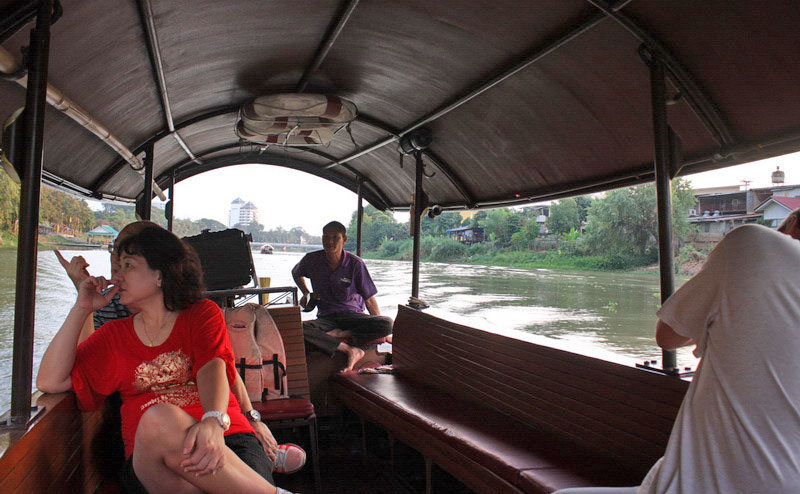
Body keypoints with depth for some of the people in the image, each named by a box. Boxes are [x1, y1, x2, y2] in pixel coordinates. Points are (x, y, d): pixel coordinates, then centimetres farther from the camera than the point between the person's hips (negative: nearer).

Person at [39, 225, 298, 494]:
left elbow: (212, 368, -7)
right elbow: (49, 381, 9)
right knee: (158, 418, -34)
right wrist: (82, 309, 7)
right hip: (150, 459, 2)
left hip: (227, 440, -1)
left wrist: (214, 421, -28)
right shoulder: (114, 335, 20)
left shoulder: (203, 313, 12)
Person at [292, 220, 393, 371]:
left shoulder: (355, 263, -8)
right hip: (326, 318, 1)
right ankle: (350, 350, -29)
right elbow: (296, 273, 24)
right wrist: (306, 293, 12)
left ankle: (339, 334, -21)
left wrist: (380, 329, -6)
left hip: (353, 315, -1)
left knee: (388, 324, -30)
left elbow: (369, 299, -2)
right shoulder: (312, 260, -2)